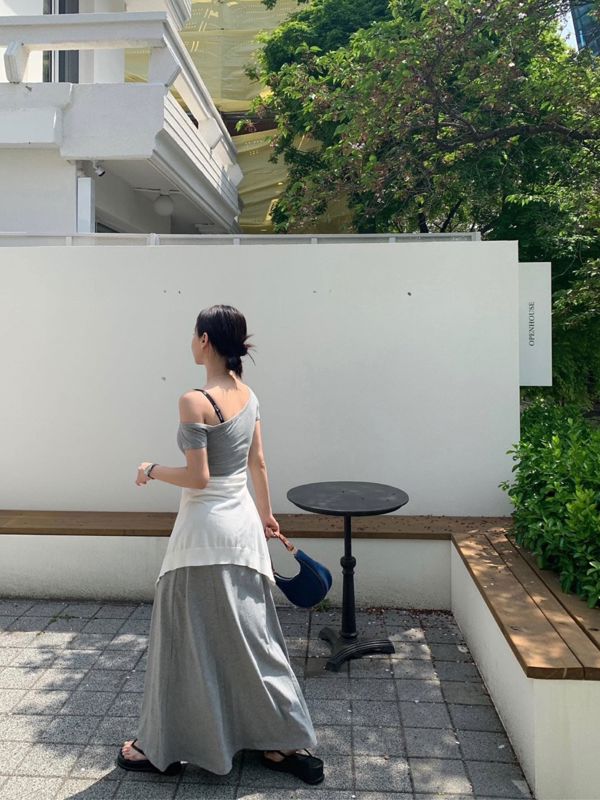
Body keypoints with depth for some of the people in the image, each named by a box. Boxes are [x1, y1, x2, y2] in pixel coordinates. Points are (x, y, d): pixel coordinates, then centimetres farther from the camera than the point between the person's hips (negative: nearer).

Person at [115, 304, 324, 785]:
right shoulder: (248, 396, 4)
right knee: (250, 635, 17)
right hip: (243, 520, 8)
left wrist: (152, 470, -2)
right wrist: (266, 514, 23)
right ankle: (288, 743, 27)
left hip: (207, 527, -8)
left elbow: (198, 477, -19)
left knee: (189, 638, 9)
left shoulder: (195, 401, -20)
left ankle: (164, 748, 29)